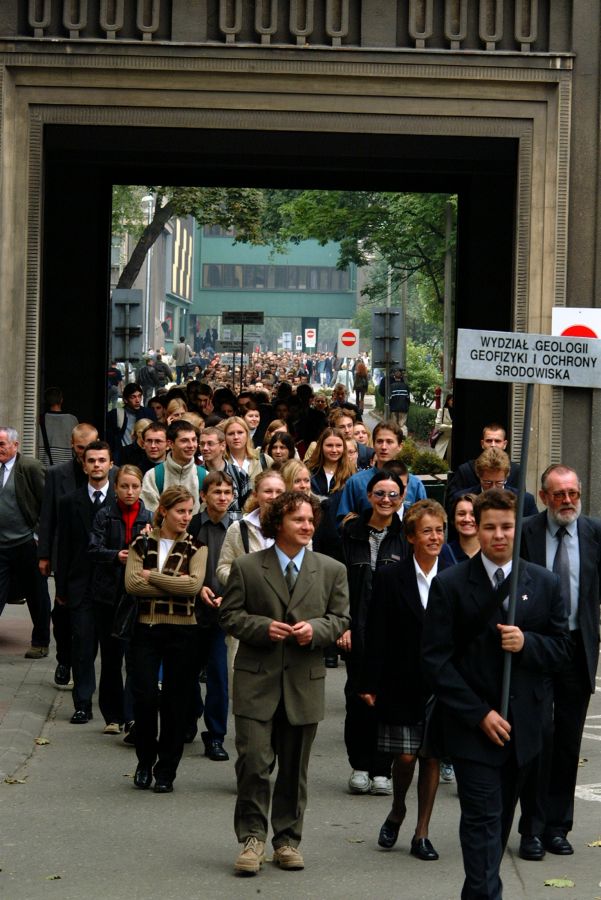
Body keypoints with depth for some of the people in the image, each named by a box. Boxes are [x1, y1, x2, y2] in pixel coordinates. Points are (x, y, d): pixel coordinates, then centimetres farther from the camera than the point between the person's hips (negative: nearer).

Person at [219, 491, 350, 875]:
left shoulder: (332, 570, 6)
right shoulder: (246, 567, 1)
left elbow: (341, 619, 9)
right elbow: (230, 616, 3)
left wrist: (315, 628, -12)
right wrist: (263, 627, -14)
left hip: (305, 681, 2)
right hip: (257, 681, -2)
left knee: (295, 768, 9)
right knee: (254, 763, -7)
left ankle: (287, 839, 21)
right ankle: (253, 838, 4)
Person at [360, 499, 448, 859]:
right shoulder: (390, 578, -1)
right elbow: (377, 636, -2)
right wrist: (371, 684, -5)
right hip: (402, 685, -1)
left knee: (432, 756, 5)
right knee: (405, 756, -2)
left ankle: (422, 834, 15)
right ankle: (397, 810, 28)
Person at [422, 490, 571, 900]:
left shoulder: (545, 584, 5)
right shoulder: (450, 584, -4)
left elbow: (561, 649, 6)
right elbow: (436, 658, -7)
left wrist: (526, 643, -17)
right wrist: (479, 713, -13)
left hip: (525, 724, 3)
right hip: (473, 726, -3)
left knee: (501, 817, 13)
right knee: (484, 819, -8)